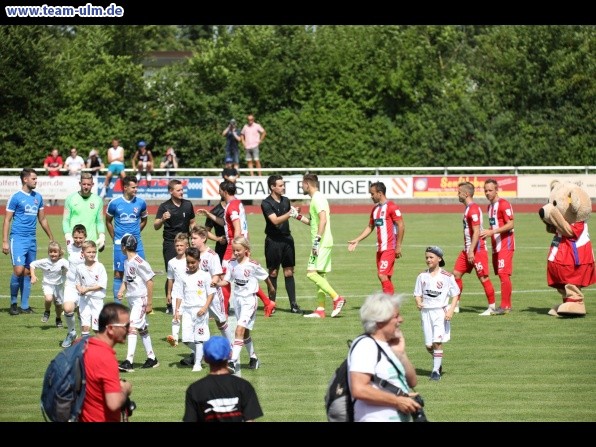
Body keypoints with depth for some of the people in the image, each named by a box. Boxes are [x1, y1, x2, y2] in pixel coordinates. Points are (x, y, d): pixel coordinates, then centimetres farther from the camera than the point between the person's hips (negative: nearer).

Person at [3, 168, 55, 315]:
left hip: (32, 239, 6)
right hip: (18, 238, -6)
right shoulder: (15, 197, -6)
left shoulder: (38, 197, 11)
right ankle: (13, 302, 0)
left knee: (28, 272, 7)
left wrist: (51, 238, 22)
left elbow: (42, 219, 21)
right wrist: (5, 241, -11)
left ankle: (25, 306, 12)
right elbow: (7, 220, -5)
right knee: (18, 270, -16)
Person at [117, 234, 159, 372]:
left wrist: (149, 303, -14)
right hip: (132, 299, 10)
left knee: (132, 328, -17)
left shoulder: (139, 263, -17)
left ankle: (129, 362, -24)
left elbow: (150, 282, -15)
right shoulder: (126, 262, 10)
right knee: (142, 329, 16)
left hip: (141, 299, -10)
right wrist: (121, 291, 0)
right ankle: (151, 359, 26)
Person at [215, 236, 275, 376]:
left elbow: (265, 276, 3)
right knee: (245, 332, 16)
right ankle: (253, 357, 35)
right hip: (237, 299, 6)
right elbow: (226, 281, -1)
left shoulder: (253, 265, -14)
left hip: (249, 300, -6)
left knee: (240, 329, -18)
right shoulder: (232, 264, 0)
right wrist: (217, 283, -22)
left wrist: (271, 288, 19)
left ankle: (233, 362, -23)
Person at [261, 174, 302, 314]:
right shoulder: (266, 203, -9)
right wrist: (289, 213, -29)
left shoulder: (286, 200, 11)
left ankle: (293, 305, 0)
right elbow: (275, 220, -21)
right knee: (273, 273, 2)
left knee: (289, 272, 2)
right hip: (273, 241, -5)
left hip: (287, 239, 5)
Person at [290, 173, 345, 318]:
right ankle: (320, 309, 9)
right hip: (323, 244, 10)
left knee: (312, 273, -14)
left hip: (322, 243, -10)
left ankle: (337, 298, -16)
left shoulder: (317, 198, -11)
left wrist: (317, 239, -26)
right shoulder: (317, 198, 20)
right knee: (319, 275, 9)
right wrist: (298, 216, 27)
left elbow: (323, 219, -23)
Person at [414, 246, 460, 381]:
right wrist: (418, 303, -12)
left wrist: (451, 310, -12)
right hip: (426, 312, 4)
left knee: (437, 342, -14)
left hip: (441, 311, -4)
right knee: (428, 345, 5)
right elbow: (418, 294, 11)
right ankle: (438, 364, 31)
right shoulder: (422, 276, 6)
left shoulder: (447, 276, -3)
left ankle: (436, 371, -8)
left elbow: (455, 295, 1)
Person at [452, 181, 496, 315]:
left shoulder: (473, 209, -17)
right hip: (467, 249, 10)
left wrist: (471, 251, -23)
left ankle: (492, 307, 2)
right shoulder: (468, 208, 15)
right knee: (456, 273, 8)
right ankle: (455, 305, 13)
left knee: (483, 278, -5)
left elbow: (476, 232, -22)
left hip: (477, 249, -10)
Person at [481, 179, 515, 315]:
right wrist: (486, 233, 7)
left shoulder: (503, 204, -11)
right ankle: (506, 305, 11)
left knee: (504, 274, -12)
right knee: (500, 274, 8)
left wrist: (492, 232, -22)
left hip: (505, 244, -9)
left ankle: (505, 306, -13)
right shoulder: (490, 206, 17)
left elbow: (510, 224, -17)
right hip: (496, 245, 9)